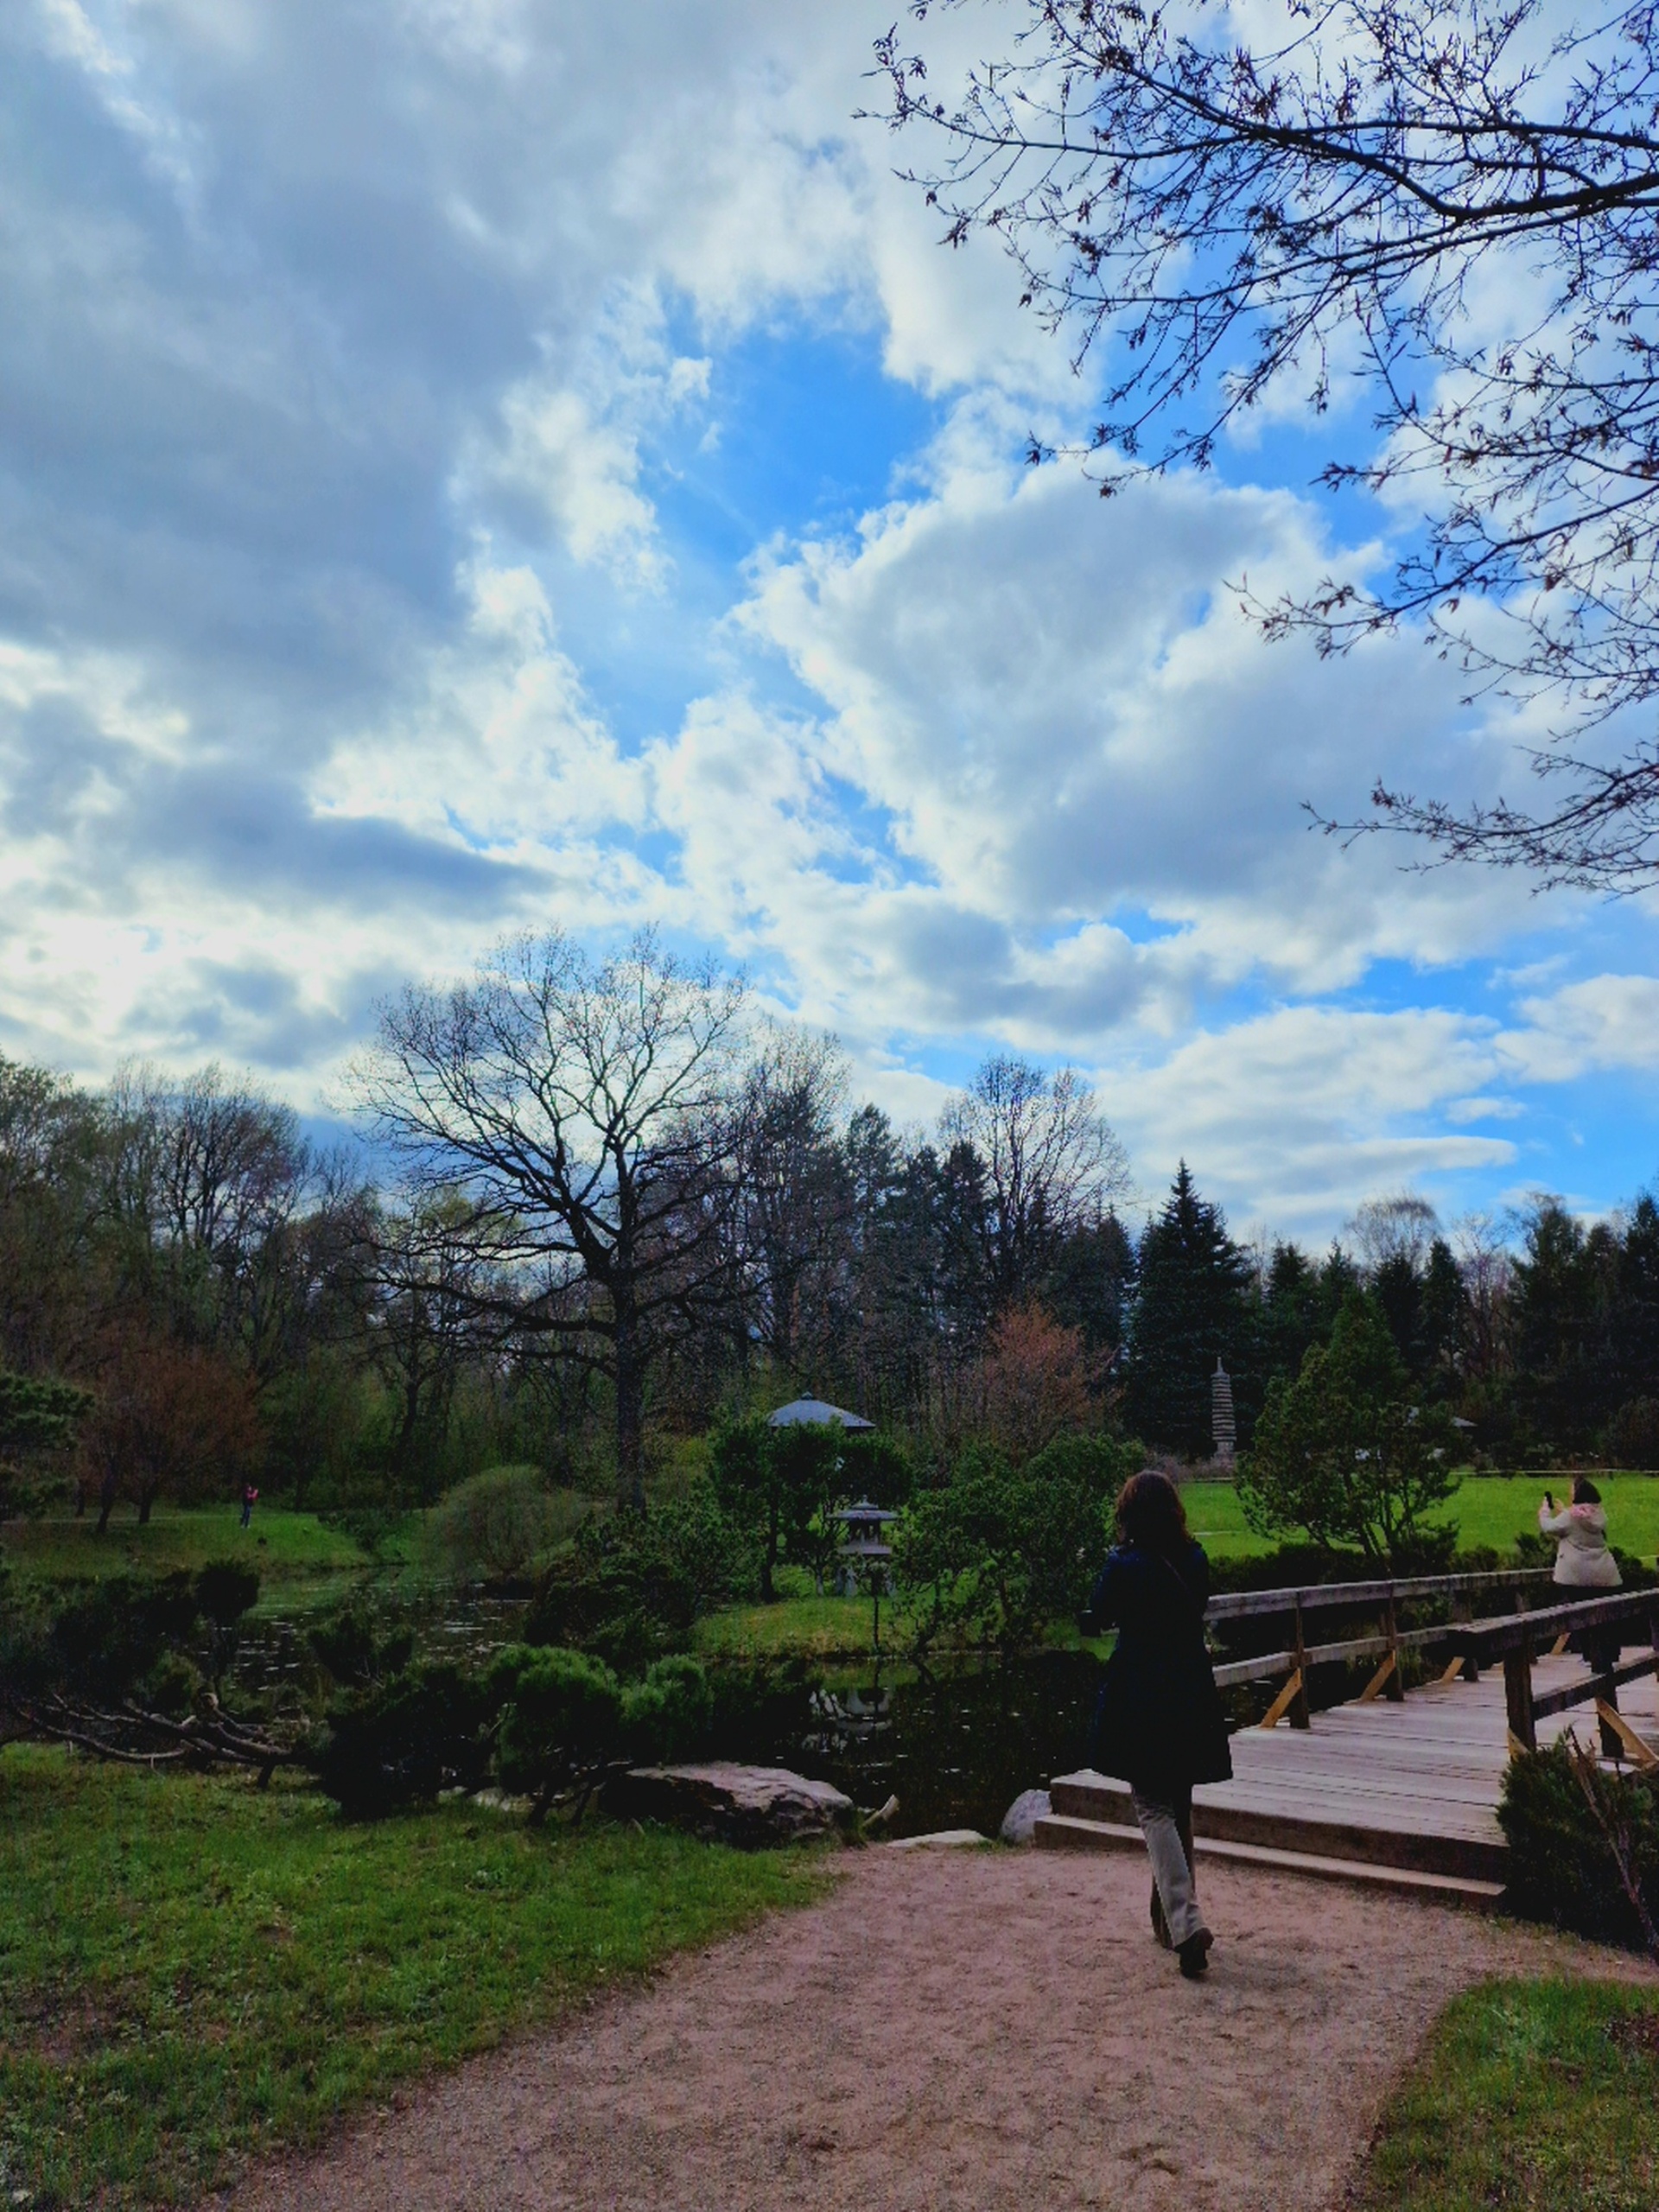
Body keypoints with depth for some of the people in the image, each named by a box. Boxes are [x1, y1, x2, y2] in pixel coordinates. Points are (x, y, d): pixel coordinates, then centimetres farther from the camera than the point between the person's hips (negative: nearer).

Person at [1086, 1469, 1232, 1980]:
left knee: (1154, 1809, 0)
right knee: (1178, 1806, 19)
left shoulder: (1125, 1566, -16)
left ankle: (1185, 1923, -15)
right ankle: (1170, 1915, 32)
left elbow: (1099, 1615, -1)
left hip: (1139, 1699, -5)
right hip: (1192, 1695, 5)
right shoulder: (1195, 1561, -2)